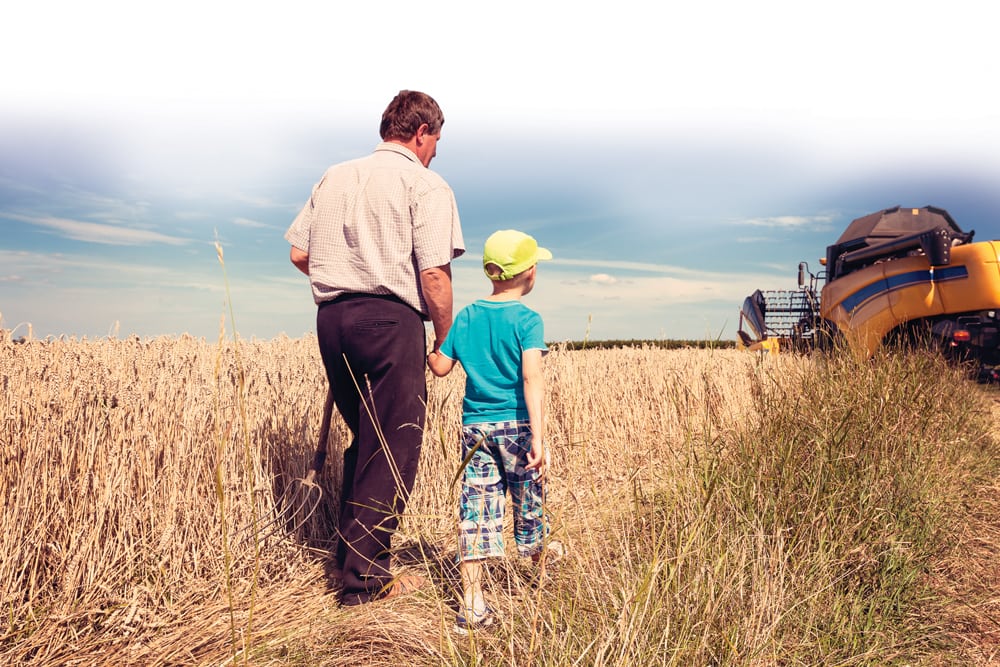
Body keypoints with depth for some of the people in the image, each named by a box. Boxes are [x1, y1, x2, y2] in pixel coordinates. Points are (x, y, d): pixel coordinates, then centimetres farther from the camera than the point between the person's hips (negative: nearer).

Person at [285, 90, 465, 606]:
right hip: (390, 318, -7)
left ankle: (348, 555, 30)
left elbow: (300, 255, 15)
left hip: (331, 316, 7)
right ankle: (364, 578, 8)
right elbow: (434, 275, -12)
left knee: (365, 440, 21)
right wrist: (445, 342, -1)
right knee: (392, 451, 2)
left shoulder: (333, 177, 17)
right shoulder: (426, 185, -2)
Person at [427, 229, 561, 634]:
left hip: (475, 427, 3)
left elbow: (439, 367, 6)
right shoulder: (527, 319, -10)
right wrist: (538, 437, -26)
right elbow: (532, 377, -22)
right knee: (528, 501, 18)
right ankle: (540, 560, 43)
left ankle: (472, 605, 3)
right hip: (515, 426, -3)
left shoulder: (466, 316, 3)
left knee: (476, 510, 3)